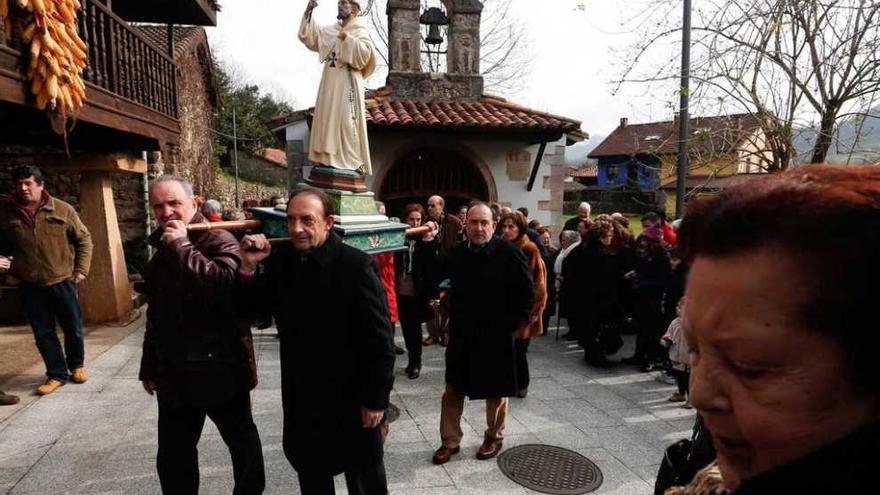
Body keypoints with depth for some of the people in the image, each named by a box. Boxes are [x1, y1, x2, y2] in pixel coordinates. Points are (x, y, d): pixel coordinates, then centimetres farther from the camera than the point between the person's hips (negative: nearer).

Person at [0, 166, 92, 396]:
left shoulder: (62, 209, -4)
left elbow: (83, 239, 2)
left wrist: (81, 269, -3)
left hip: (62, 281, -1)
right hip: (29, 286, 1)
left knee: (73, 328, 10)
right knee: (43, 333, 8)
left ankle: (76, 365, 31)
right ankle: (57, 374, 22)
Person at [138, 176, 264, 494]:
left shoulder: (219, 241, -12)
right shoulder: (160, 252, 11)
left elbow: (226, 285, -34)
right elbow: (156, 317, 19)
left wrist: (182, 246, -24)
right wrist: (149, 367, 22)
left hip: (220, 370, -6)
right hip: (174, 375, 7)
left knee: (243, 444, 13)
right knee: (172, 458, 18)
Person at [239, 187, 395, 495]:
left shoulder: (356, 265, -21)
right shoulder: (281, 258, -3)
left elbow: (380, 338, -18)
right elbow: (256, 308, 4)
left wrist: (375, 399, -15)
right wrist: (249, 267, -13)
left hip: (351, 395, -5)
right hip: (301, 395, 5)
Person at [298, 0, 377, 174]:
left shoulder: (360, 30, 0)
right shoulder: (332, 30, 19)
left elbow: (366, 54, -15)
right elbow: (309, 36, 19)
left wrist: (348, 39, -20)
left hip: (347, 83, -7)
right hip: (330, 83, 7)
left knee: (347, 119, -13)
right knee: (328, 118, 3)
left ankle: (354, 161, -11)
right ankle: (330, 158, 6)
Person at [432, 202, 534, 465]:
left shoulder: (509, 253, -14)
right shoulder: (455, 254, -2)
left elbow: (527, 293, -8)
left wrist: (514, 323, -10)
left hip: (496, 337, -3)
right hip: (461, 336, 3)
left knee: (496, 393, 15)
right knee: (452, 391, 12)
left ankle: (494, 438, 38)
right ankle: (450, 441, 30)